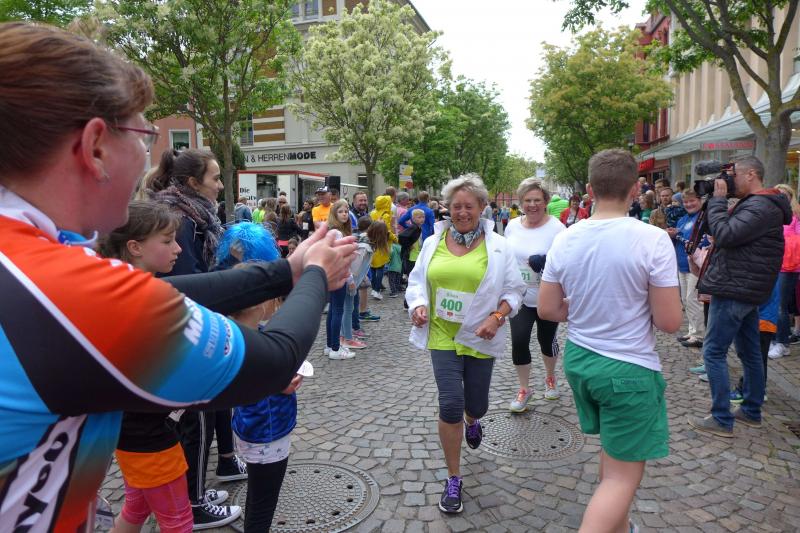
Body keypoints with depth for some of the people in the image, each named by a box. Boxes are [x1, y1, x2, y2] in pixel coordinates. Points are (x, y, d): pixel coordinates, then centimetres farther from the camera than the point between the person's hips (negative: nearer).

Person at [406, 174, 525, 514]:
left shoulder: (497, 246, -4)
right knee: (450, 405, -6)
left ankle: (472, 422, 56)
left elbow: (514, 290, 0)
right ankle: (453, 480, 13)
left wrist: (496, 317, -16)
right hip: (442, 336, 0)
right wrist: (418, 306, -10)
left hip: (480, 339, 0)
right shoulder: (433, 242, 1)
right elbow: (417, 281, 9)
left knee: (475, 405, 14)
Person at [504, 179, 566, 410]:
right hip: (519, 298, 3)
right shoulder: (512, 226, 0)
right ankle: (524, 389, 14)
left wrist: (546, 262, -32)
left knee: (546, 340, 14)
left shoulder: (556, 228, -14)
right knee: (518, 341, -6)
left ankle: (550, 377, 43)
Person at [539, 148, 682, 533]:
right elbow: (669, 322, -16)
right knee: (623, 476, 6)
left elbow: (547, 309, 1)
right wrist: (639, 306, 4)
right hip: (629, 369, -6)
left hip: (578, 357, 6)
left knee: (612, 452, 27)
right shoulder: (653, 240, -18)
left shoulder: (565, 239, -4)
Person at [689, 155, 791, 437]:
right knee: (749, 352, 16)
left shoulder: (760, 207, -17)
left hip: (734, 291, -11)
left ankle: (721, 420, 0)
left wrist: (718, 198, -16)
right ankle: (751, 412, 28)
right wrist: (718, 200, 6)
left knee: (714, 353, -5)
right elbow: (728, 232, 17)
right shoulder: (760, 205, 16)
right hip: (746, 291, 11)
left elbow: (725, 234, -26)